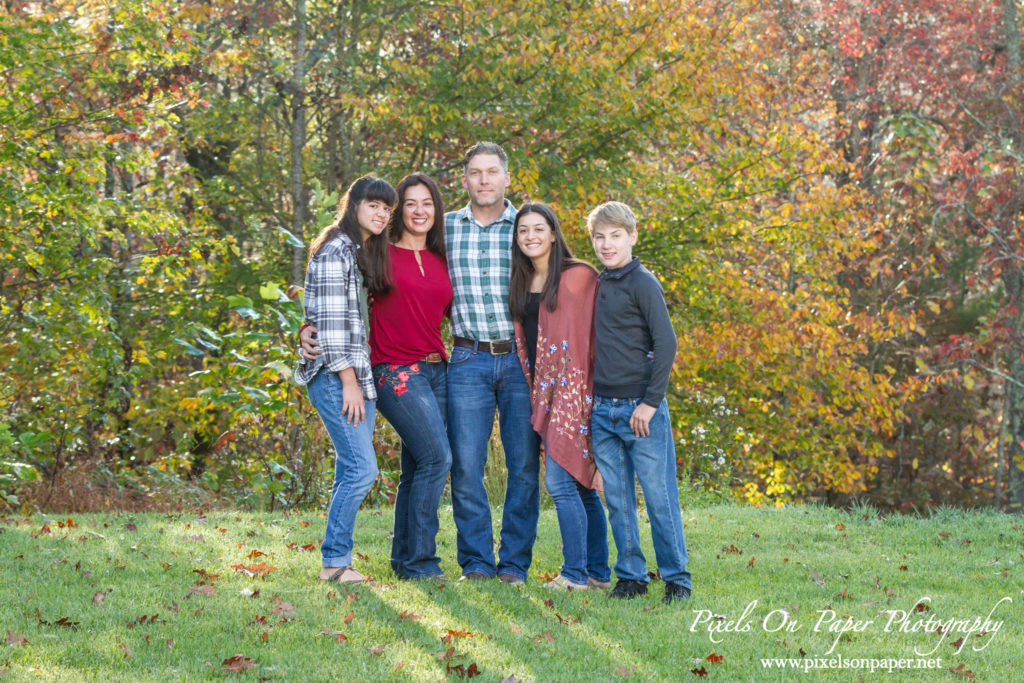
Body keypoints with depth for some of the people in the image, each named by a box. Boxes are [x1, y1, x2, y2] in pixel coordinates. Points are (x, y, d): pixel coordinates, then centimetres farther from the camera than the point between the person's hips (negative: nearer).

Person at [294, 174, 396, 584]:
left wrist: (362, 380, 16)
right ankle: (334, 561, -6)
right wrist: (348, 381, -18)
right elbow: (331, 320, -15)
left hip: (359, 374, 9)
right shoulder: (335, 249, -10)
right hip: (335, 375, -9)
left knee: (352, 472, 6)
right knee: (362, 468, -13)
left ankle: (337, 560, 10)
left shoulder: (364, 253, 19)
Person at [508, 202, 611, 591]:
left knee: (561, 482, -11)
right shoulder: (521, 285, 14)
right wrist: (532, 391, 14)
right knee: (580, 485, 9)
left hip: (573, 388, -6)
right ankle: (599, 572, 14)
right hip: (542, 391, 7)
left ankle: (575, 573, -6)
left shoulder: (579, 277, -6)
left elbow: (594, 336, -7)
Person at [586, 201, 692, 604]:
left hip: (641, 408, -6)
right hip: (602, 410, 6)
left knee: (659, 496, -2)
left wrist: (651, 402, -15)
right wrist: (590, 401, 14)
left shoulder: (642, 283, -7)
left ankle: (677, 578, 6)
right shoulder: (594, 286, 13)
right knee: (617, 500, 8)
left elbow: (665, 343, -12)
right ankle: (631, 575, 17)